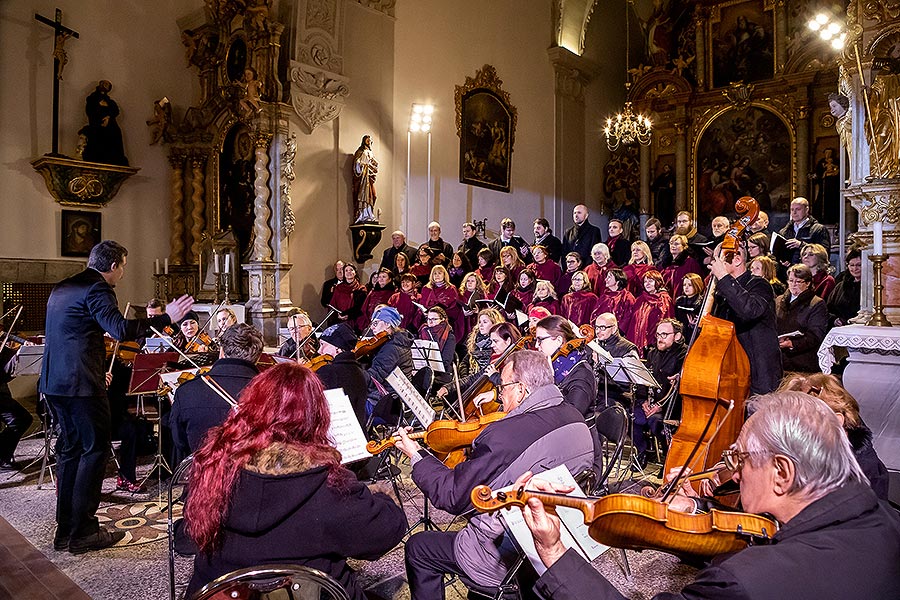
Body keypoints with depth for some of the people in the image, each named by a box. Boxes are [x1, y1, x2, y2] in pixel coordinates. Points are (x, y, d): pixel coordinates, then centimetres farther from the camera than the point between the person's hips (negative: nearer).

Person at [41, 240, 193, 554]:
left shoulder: (61, 288, 17)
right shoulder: (96, 289, -13)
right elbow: (120, 329, -27)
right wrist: (166, 318, -26)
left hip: (54, 382, 10)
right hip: (81, 383, -10)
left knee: (71, 448, 16)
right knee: (95, 449, -1)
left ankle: (65, 530, 23)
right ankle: (82, 532, 3)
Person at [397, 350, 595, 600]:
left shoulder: (501, 436, -29)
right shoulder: (576, 419, -6)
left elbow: (453, 499, -17)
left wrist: (416, 456, -4)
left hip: (508, 560, -8)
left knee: (417, 547, 12)